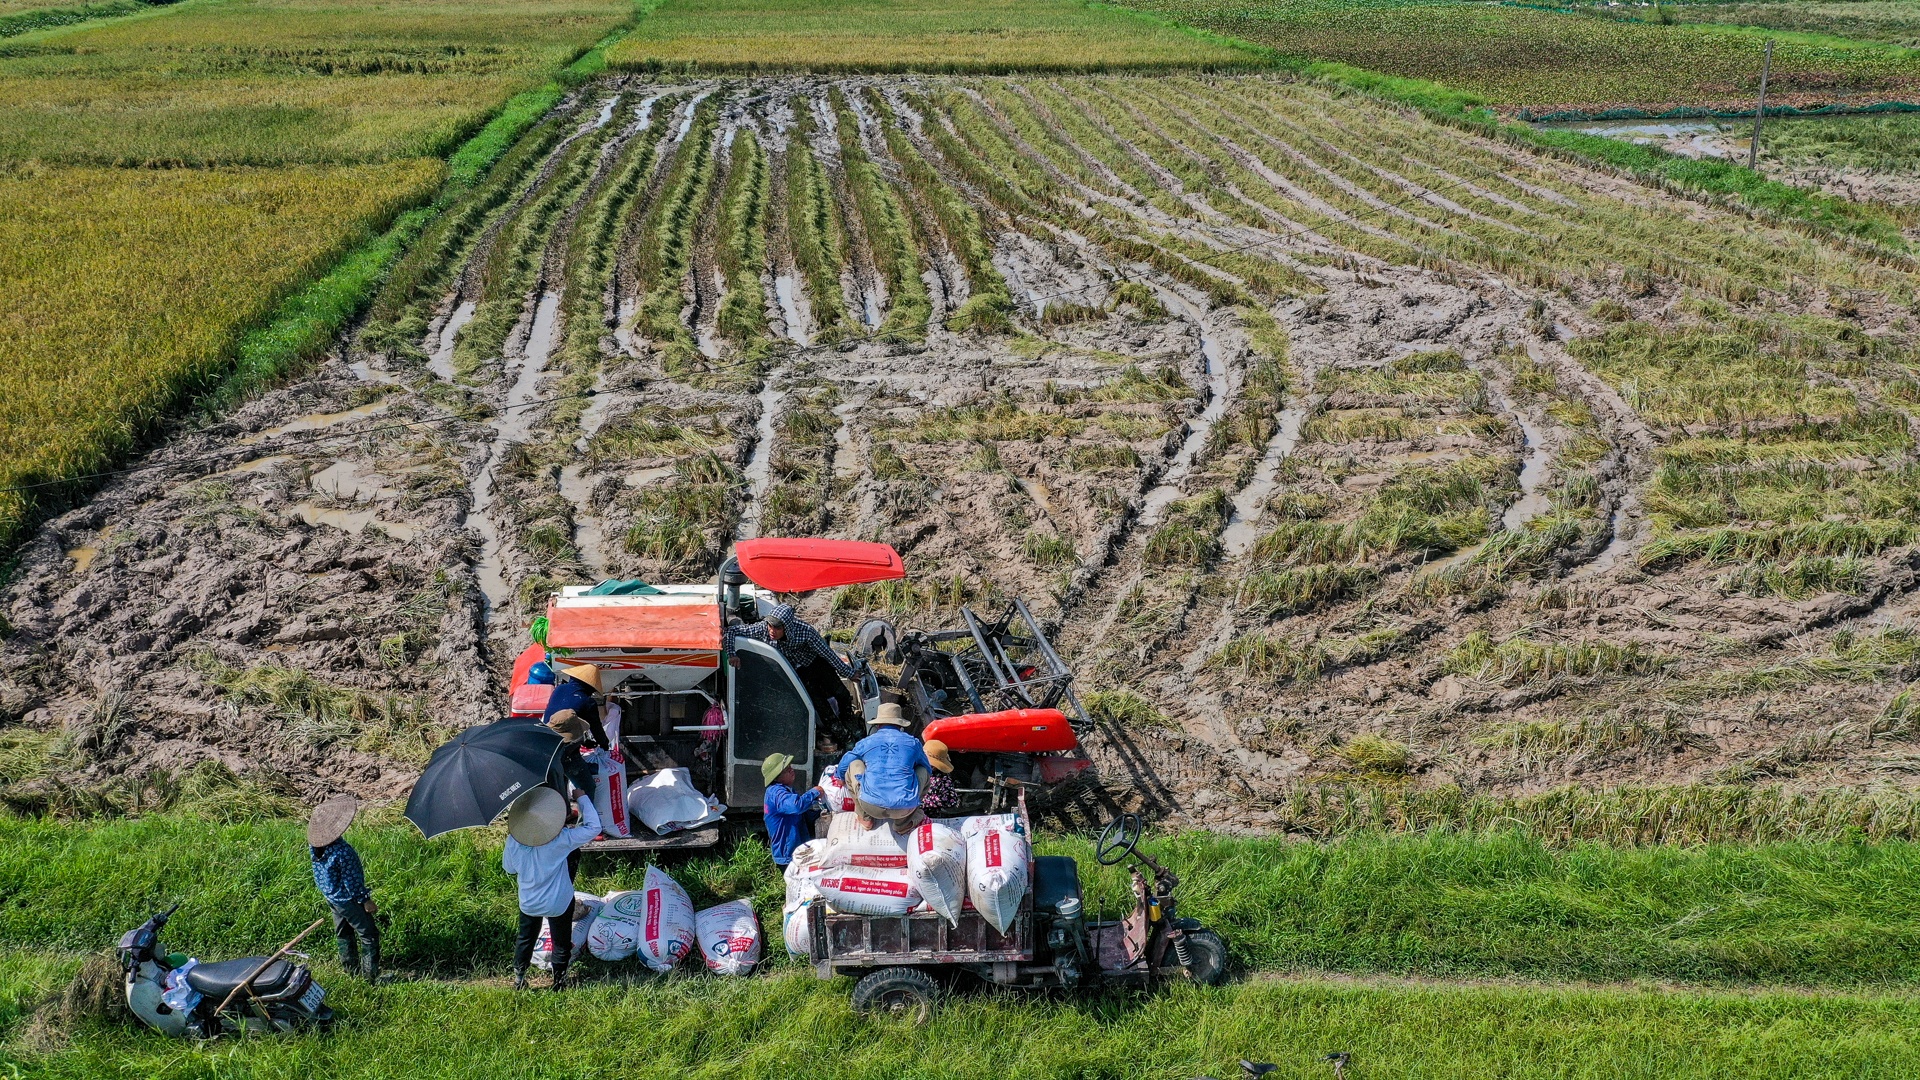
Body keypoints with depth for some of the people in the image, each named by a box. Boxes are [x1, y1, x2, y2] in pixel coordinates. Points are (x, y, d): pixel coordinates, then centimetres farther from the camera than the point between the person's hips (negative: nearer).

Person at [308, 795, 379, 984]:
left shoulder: (315, 845, -11)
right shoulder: (342, 852, -35)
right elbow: (352, 881, -25)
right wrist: (365, 900, -12)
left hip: (331, 896, 8)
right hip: (348, 899, -8)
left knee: (343, 933, 24)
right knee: (369, 934, 6)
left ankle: (351, 968, 38)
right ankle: (371, 974, 10)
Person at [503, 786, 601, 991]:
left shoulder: (513, 841, -21)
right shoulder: (560, 840, -31)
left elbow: (508, 868, -2)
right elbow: (593, 827, -21)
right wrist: (582, 798, -12)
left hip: (528, 903, 3)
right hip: (558, 904, -3)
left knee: (525, 939, 27)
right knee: (561, 943, 19)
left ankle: (518, 978, 37)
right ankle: (559, 981, 33)